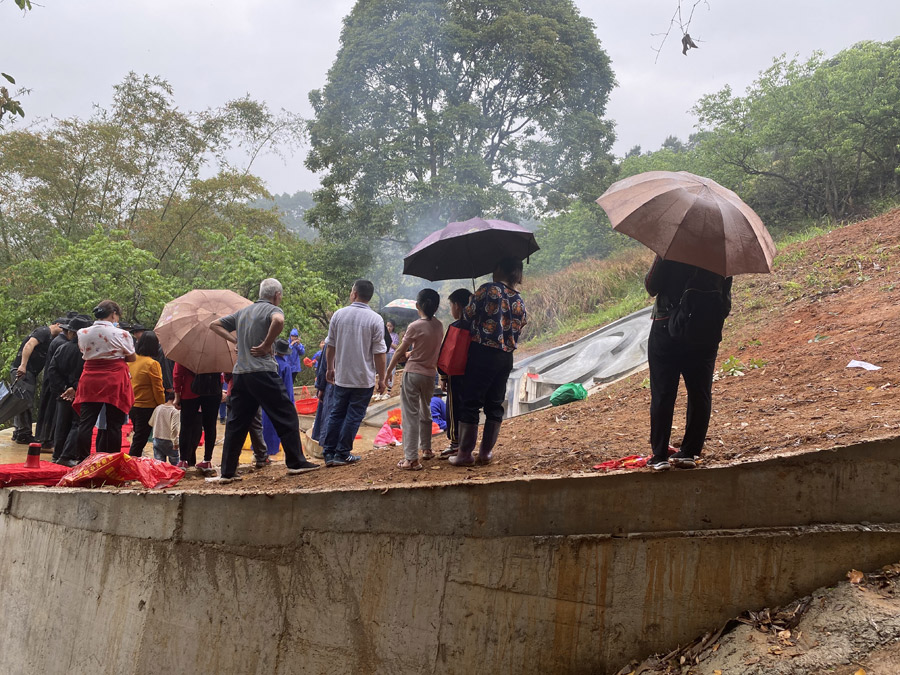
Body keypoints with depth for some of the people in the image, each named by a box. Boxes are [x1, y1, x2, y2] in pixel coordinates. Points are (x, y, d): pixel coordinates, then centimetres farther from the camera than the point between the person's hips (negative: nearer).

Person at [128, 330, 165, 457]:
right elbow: (158, 390, -13)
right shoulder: (152, 364, -16)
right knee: (139, 441, -1)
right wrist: (162, 407, -1)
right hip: (146, 407, -6)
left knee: (137, 439, 19)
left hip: (132, 406, 6)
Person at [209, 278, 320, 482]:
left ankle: (227, 472, 9)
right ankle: (296, 462, 3)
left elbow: (214, 325, 25)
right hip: (262, 372, -7)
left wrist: (236, 340, 15)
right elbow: (278, 321, -27)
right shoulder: (273, 309, -2)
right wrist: (266, 345, -15)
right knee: (286, 416, 3)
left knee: (236, 423, 9)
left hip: (240, 373, 7)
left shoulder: (242, 312, 20)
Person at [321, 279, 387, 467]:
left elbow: (330, 345, 6)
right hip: (364, 378, -3)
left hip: (341, 376, 3)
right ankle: (342, 454, 7)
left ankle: (329, 453, 12)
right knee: (354, 416, 5)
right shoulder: (375, 319, -9)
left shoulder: (339, 314, -1)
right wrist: (381, 378, 0)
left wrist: (330, 368, 19)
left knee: (336, 414, 12)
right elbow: (379, 353, -9)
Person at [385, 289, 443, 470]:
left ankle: (411, 459, -10)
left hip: (413, 375, -6)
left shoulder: (415, 326, -15)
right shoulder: (438, 326, 1)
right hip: (430, 374, 6)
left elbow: (400, 350, -6)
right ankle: (426, 449, 36)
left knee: (410, 415, -5)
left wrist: (389, 369, 6)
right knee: (425, 412, 24)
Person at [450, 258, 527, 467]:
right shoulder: (520, 302, 9)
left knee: (471, 402, 0)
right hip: (506, 356, 5)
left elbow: (469, 313, -4)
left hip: (482, 352, -5)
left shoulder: (488, 289, -8)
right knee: (495, 405, 13)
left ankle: (464, 454, 1)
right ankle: (486, 452, 16)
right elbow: (520, 325, 12)